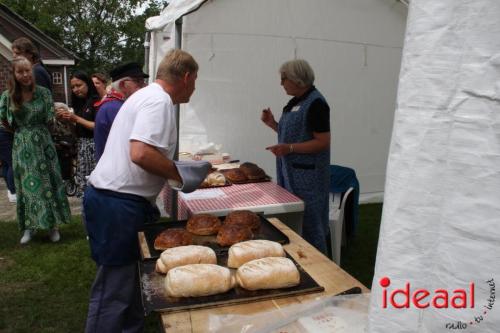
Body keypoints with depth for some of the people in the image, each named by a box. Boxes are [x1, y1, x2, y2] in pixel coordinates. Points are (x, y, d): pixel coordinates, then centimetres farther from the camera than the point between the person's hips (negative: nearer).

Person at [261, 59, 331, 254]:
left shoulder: (315, 103, -13)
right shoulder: (296, 102, 14)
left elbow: (323, 142, -18)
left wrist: (289, 148, -25)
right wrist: (272, 124, 8)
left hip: (307, 173, -9)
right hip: (290, 171, 9)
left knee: (308, 223, -1)